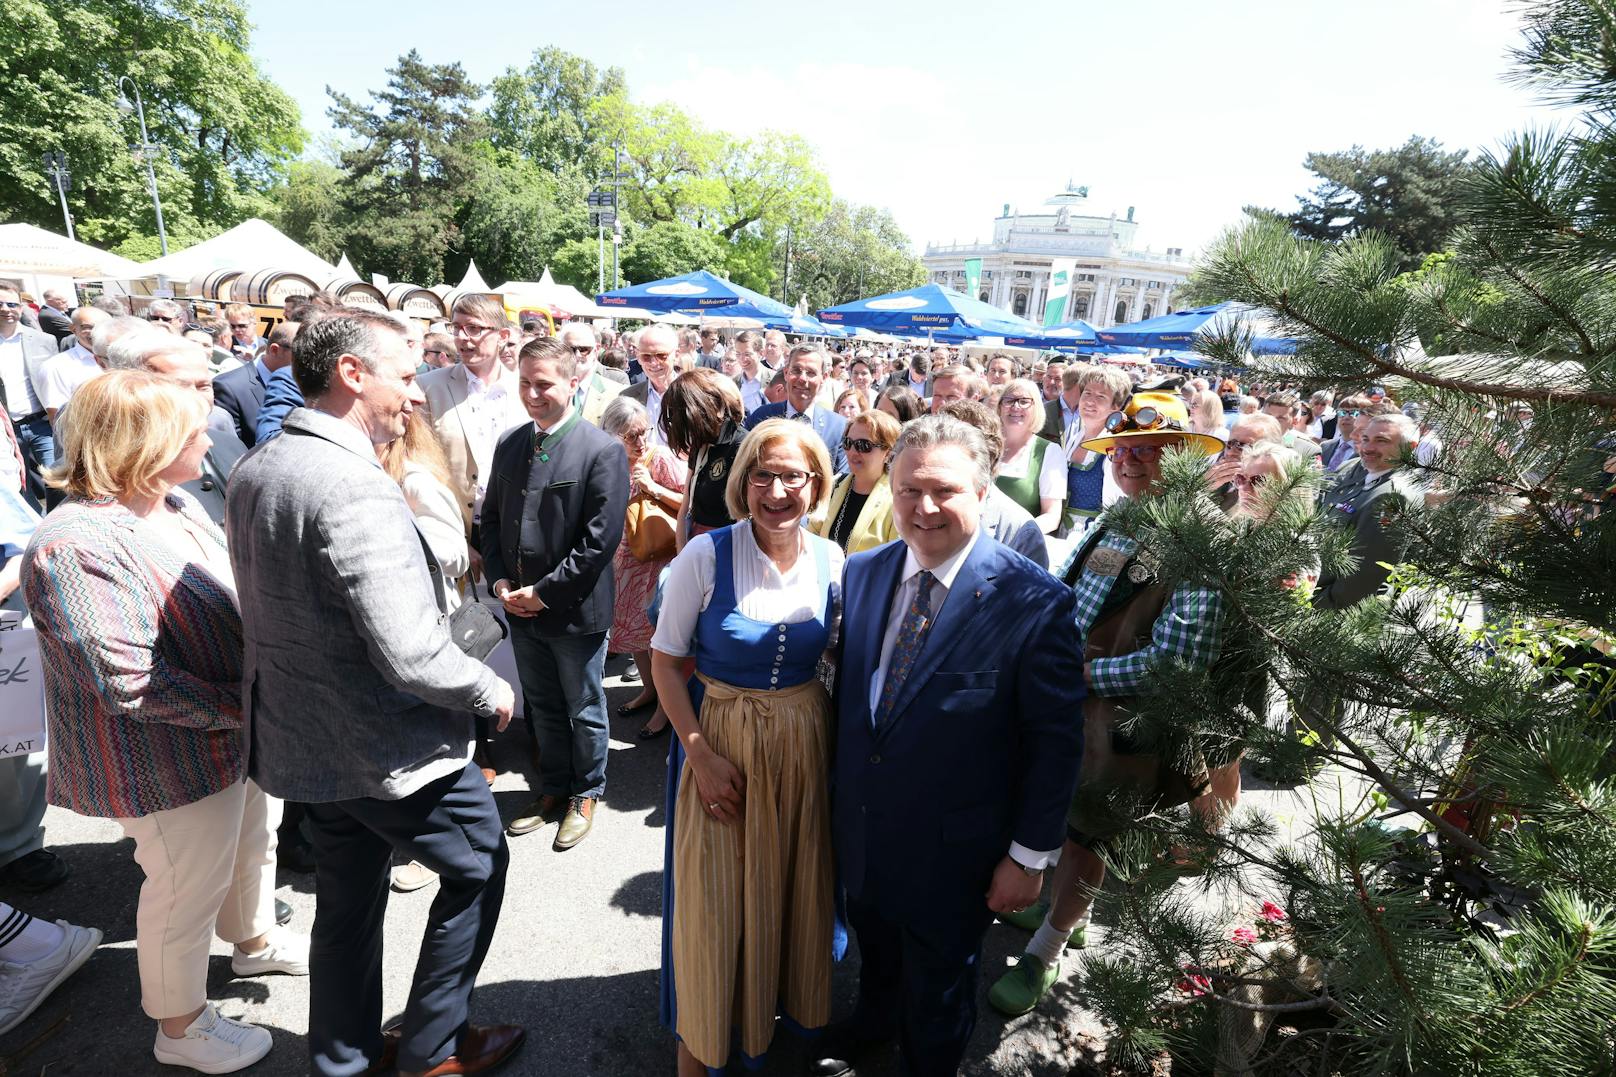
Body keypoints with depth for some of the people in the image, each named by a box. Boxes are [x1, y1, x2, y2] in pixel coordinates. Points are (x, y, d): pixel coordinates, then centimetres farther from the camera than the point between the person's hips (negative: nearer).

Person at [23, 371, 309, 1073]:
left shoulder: (176, 503, 1)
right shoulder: (77, 546, -27)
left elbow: (224, 598, 12)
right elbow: (126, 680, -30)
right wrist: (237, 706, -22)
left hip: (235, 730, 9)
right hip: (172, 761, -9)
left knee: (252, 840, 27)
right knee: (190, 888, 11)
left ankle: (255, 943, 55)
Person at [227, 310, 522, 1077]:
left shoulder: (252, 470, 3)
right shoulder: (356, 490, -28)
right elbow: (412, 656, -31)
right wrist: (491, 692, -14)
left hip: (304, 738, 9)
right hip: (392, 748, -8)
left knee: (348, 897, 24)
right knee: (479, 867, 15)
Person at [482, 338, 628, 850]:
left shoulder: (603, 450, -15)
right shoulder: (509, 445, 5)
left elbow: (601, 539, -19)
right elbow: (491, 520, 12)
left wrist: (544, 592, -16)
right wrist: (500, 582, -2)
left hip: (575, 610, -5)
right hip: (520, 609, 6)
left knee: (584, 711, 14)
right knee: (542, 708, 21)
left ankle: (585, 794, 35)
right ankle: (553, 788, 41)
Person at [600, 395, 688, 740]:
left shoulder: (663, 459, -15)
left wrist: (654, 488, -25)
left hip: (661, 554, -6)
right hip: (627, 555, 6)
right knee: (630, 623, 16)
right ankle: (649, 688, 37)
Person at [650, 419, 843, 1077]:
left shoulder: (831, 560, -7)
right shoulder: (706, 555, -16)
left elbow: (834, 654, 7)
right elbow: (665, 659, -10)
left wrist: (837, 744, 0)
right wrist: (701, 755, -14)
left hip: (806, 742, 3)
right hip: (719, 736, -3)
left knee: (792, 883, 19)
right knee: (714, 893, 12)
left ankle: (781, 999, 50)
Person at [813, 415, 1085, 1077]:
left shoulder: (1035, 602, -23)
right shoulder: (861, 573, -7)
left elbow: (1056, 741, -16)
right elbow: (847, 689, 4)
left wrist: (1031, 855, -12)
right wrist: (839, 789, 8)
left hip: (952, 851, -5)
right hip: (858, 830, 5)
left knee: (937, 997, 23)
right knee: (875, 952, 33)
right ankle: (873, 1020, 63)